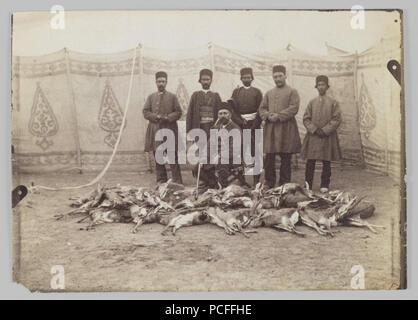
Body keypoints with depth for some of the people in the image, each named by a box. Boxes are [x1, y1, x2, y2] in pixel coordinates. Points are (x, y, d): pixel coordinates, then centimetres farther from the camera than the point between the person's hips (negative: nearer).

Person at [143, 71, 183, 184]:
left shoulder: (172, 97, 8)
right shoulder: (151, 97, 13)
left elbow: (178, 112, 3)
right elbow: (145, 112, 6)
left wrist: (168, 117, -13)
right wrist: (156, 117, -10)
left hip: (170, 129, -2)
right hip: (155, 129, 2)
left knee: (173, 156, -5)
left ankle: (177, 182, -2)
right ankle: (161, 181, 13)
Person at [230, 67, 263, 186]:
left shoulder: (257, 92, 8)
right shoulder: (236, 92, 13)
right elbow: (233, 110, 5)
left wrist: (254, 126, -9)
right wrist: (241, 122, -8)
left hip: (254, 125, -1)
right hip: (239, 125, 1)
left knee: (255, 153, -4)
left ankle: (256, 180, 0)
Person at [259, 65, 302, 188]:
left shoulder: (292, 92, 3)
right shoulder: (269, 93, 17)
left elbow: (294, 108, -8)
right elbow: (262, 108, 15)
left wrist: (279, 116, -16)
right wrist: (268, 115, -7)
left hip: (286, 128, -4)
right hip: (270, 128, 4)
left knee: (286, 158, 1)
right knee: (269, 158, 3)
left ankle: (284, 185, 10)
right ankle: (269, 184, 13)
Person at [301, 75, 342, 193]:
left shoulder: (333, 102, 3)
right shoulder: (312, 102, 10)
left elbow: (337, 119, -3)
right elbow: (306, 119, 5)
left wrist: (325, 130, -12)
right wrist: (314, 130, -9)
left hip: (328, 137, -2)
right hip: (313, 136, 2)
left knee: (326, 162, 3)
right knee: (310, 162, 0)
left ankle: (325, 185, 11)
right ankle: (308, 185, 8)